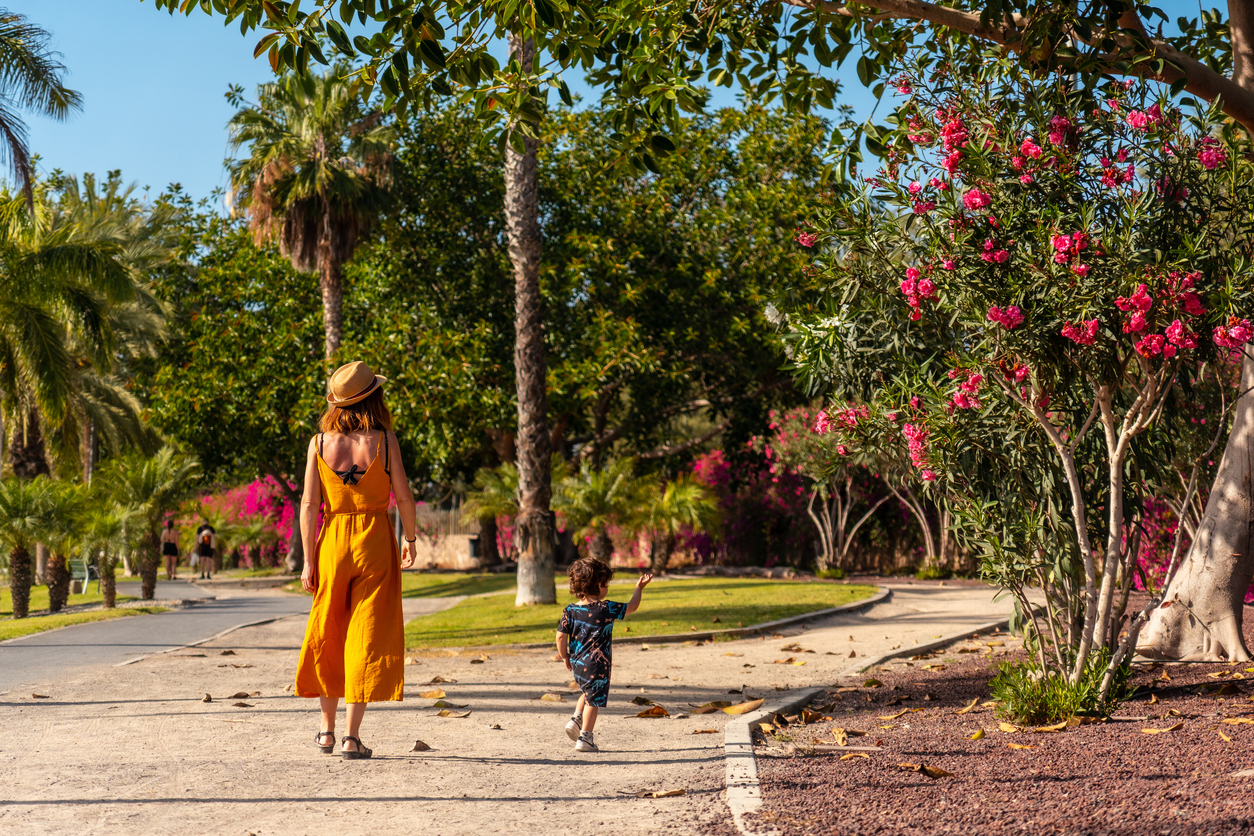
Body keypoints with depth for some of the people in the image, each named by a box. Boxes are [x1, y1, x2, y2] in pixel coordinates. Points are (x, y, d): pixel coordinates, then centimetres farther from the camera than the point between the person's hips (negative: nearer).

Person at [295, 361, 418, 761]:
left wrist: (308, 561, 2)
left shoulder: (319, 442, -2)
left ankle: (327, 730, 24)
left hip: (332, 542, 2)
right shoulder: (383, 438, -7)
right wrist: (411, 538, 11)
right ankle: (352, 737, 0)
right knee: (366, 636, 2)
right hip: (375, 542, -2)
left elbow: (309, 504, -3)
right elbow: (404, 496, -5)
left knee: (327, 637, 16)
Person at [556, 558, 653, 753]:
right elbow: (632, 607, 1)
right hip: (597, 666, -5)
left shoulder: (570, 610, 0)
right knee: (593, 700, 5)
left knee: (587, 693, 28)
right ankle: (585, 738, 8)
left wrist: (565, 657, 12)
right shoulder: (607, 609, -11)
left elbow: (561, 636, -2)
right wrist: (639, 589, 16)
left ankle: (576, 720, 13)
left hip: (577, 664, 5)